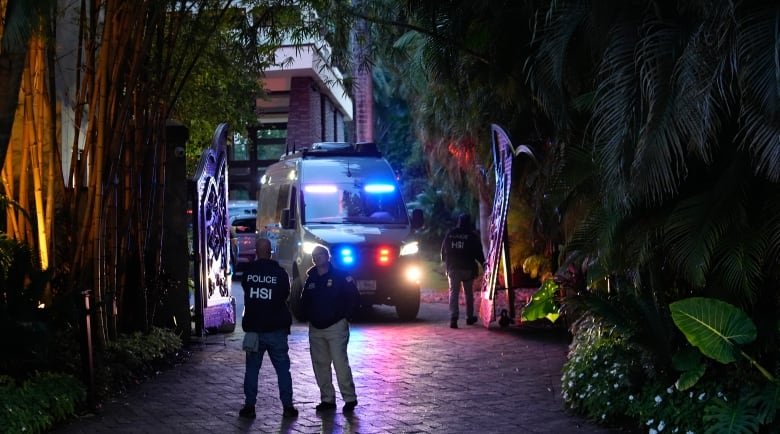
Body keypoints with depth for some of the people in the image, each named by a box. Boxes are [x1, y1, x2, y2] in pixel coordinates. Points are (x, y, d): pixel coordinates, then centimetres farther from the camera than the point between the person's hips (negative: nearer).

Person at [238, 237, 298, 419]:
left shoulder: (248, 271, -3)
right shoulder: (280, 272, -6)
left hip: (253, 327, 1)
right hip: (276, 329, -1)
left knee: (252, 368, 8)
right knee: (282, 368, 5)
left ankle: (249, 406, 6)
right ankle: (287, 406, 3)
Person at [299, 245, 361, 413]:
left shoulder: (340, 276, -4)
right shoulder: (310, 279, 12)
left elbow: (355, 298, -4)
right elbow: (304, 301, 24)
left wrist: (346, 317, -7)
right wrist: (307, 317, 10)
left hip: (336, 327, -6)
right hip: (315, 329, 6)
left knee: (340, 363, -11)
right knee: (320, 365, 6)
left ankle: (350, 398, -3)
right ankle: (327, 399, 15)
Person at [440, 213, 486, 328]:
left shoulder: (450, 234, 4)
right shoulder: (472, 236, -5)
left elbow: (443, 251, 10)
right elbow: (478, 253, -2)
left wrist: (446, 263, 24)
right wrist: (483, 263, 11)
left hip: (452, 268, 1)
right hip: (468, 268, -1)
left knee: (453, 293, -2)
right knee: (468, 293, 14)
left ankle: (453, 318, -17)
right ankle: (469, 317, 22)